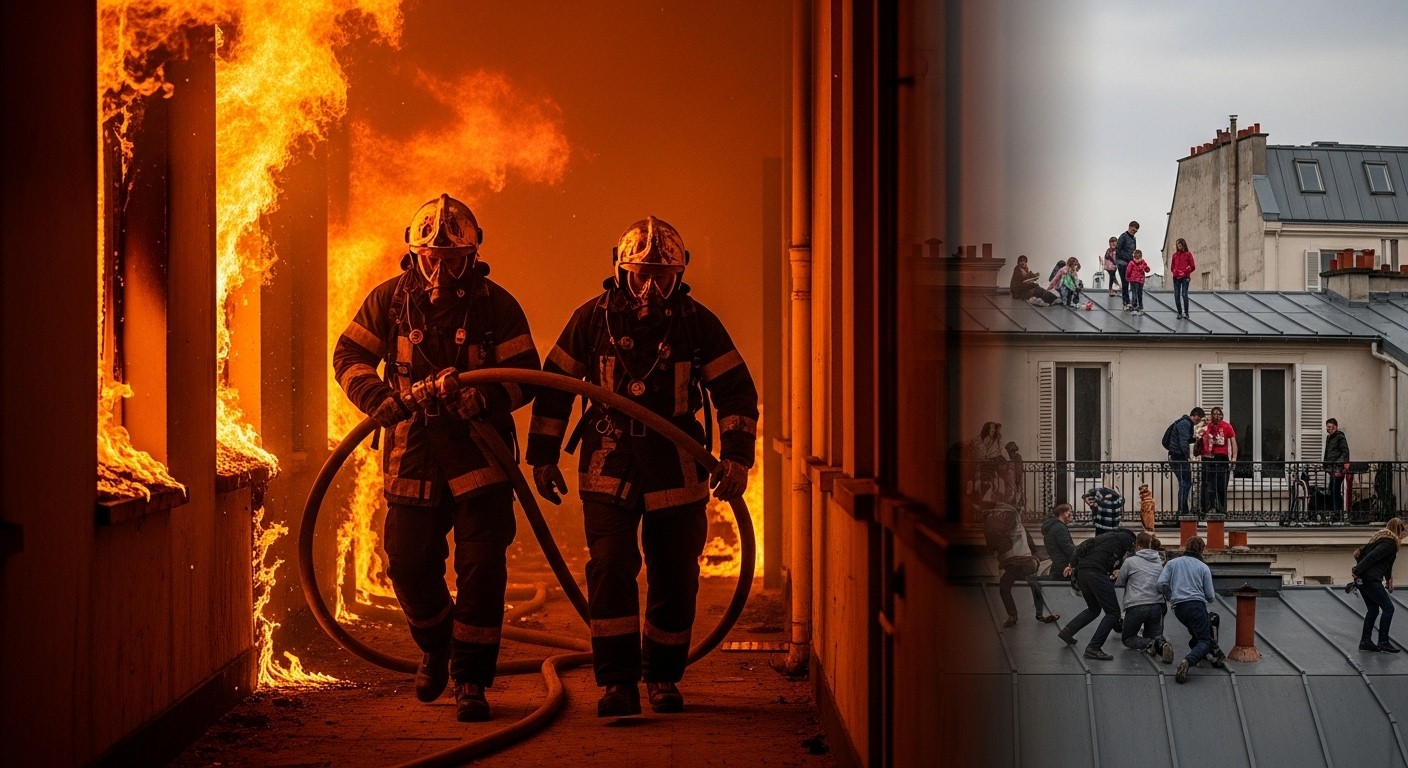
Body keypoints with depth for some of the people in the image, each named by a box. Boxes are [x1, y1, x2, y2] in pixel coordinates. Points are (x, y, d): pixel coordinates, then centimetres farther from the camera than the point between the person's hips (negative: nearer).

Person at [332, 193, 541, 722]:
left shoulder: (496, 305, -3)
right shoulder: (390, 299, 2)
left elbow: (525, 374, -5)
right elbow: (349, 354, 3)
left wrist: (482, 398, -25)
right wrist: (378, 398, -16)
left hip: (478, 451, -2)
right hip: (413, 455, 2)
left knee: (482, 567, -6)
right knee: (409, 566, 7)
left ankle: (471, 678, 7)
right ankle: (436, 648, 36)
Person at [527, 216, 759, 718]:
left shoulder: (697, 322, -2)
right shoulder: (593, 318, -2)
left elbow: (735, 390, 0)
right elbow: (554, 387, 6)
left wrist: (736, 457, -10)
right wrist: (543, 456, 6)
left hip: (677, 471, 1)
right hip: (609, 467, -1)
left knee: (674, 578, 7)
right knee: (609, 568, -12)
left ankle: (663, 677, 24)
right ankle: (618, 682, -6)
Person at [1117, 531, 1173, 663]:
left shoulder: (1130, 561, -1)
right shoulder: (1160, 562, 12)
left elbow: (1119, 583, 8)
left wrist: (1116, 576, 32)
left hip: (1136, 606, -4)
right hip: (1157, 606, 4)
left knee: (1127, 638, 17)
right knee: (1154, 634, 21)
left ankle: (1148, 644, -17)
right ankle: (1161, 643, -18)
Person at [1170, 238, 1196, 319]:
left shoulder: (1188, 254, 2)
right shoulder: (1175, 255, 13)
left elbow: (1193, 267, 2)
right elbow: (1172, 266, 18)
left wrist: (1186, 272, -8)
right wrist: (1174, 271, 0)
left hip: (1185, 278, -4)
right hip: (1176, 278, 4)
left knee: (1184, 294, -12)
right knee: (1176, 295, 1)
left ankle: (1186, 313, -4)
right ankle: (1179, 313, 8)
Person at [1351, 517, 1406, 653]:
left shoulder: (1381, 538, 18)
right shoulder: (1390, 543, -12)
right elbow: (1371, 557, -21)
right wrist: (1357, 572, -19)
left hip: (1362, 579, 10)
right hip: (1371, 580, -10)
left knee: (1373, 609, 16)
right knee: (1388, 608, -3)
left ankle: (1365, 641, 17)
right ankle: (1383, 642, -2)